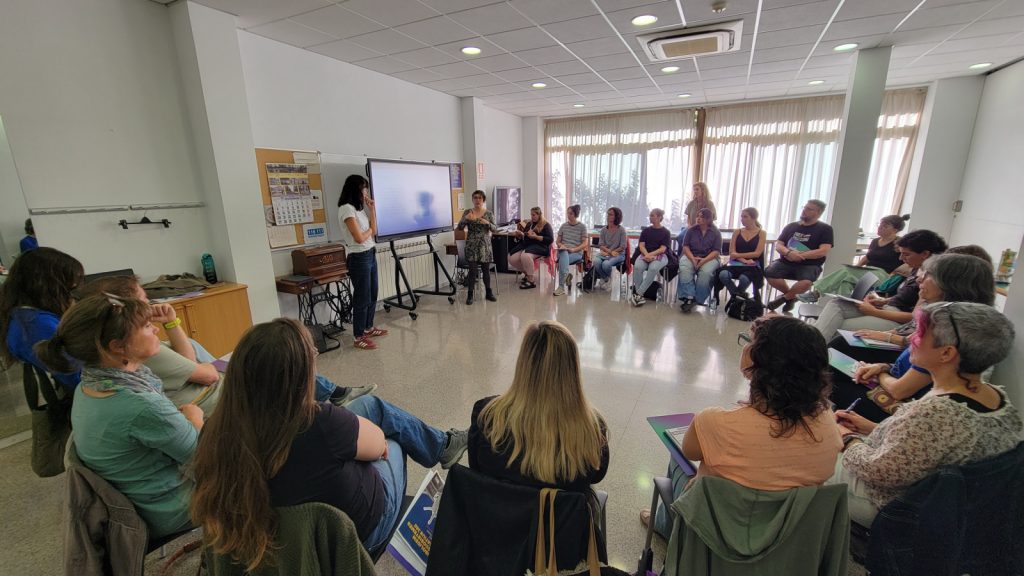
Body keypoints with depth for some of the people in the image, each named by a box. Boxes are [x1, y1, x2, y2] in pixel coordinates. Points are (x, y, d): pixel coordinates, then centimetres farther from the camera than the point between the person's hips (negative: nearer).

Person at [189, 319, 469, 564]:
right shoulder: (320, 425, -42)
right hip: (360, 527, -5)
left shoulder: (220, 429, -25)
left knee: (372, 404, 13)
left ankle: (439, 444, 38)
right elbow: (378, 444, -19)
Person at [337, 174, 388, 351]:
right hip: (358, 258, -9)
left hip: (370, 255, 9)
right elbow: (359, 238, -18)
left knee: (372, 295, 16)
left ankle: (368, 328, 31)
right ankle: (359, 337, 8)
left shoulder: (359, 208, 12)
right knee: (362, 298, -3)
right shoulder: (346, 209, -15)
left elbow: (374, 231, 10)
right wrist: (370, 230, 1)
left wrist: (371, 209, 8)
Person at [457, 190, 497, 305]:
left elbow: (495, 229, -1)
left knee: (486, 269, 8)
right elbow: (459, 228, -3)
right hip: (472, 245, -1)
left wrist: (487, 223, -20)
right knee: (473, 270, -6)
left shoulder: (488, 213, 3)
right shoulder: (467, 212, 2)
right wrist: (466, 218, -20)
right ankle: (470, 294, 3)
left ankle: (488, 293, 20)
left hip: (485, 244, 1)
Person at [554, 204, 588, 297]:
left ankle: (561, 286, -38)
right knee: (564, 254, -38)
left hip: (577, 253, -3)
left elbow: (585, 243, -1)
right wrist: (561, 246, -6)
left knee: (563, 259, -35)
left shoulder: (582, 226, 5)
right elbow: (558, 241, 18)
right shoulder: (563, 226, 15)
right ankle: (566, 276, -33)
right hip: (563, 251, 3)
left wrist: (574, 249, -16)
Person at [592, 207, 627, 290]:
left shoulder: (621, 230, -4)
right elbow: (601, 245, 3)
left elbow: (623, 247, -6)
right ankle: (605, 279, 0)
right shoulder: (604, 229, 6)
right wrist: (610, 251, -14)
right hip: (605, 253, 3)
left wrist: (609, 252, -11)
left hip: (618, 254, -3)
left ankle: (608, 278, 5)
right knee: (596, 261, -30)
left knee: (606, 264, -33)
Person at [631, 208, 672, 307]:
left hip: (660, 255, -2)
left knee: (653, 268, -37)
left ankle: (638, 293, -35)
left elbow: (663, 249, -4)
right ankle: (639, 294, -29)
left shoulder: (666, 232, 6)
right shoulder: (645, 231, 16)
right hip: (645, 254, 3)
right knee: (637, 267, -32)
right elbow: (641, 245, 4)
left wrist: (651, 254, -19)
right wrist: (646, 255, -16)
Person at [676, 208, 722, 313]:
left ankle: (698, 300, -27)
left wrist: (704, 260, -19)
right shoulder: (691, 230, 10)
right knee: (684, 270, -34)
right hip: (691, 256, 1)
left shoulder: (716, 233, 5)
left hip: (709, 258, -1)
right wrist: (692, 258, -14)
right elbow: (685, 246, 4)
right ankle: (688, 297, -40)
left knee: (705, 273, -36)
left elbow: (716, 251, -2)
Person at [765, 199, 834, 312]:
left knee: (806, 282, -37)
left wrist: (799, 255, -17)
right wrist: (789, 253, -16)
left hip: (809, 265, -3)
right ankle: (791, 296, 1)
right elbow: (778, 245, 7)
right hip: (786, 262, 3)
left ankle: (785, 297, -1)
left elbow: (823, 251, -9)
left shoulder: (825, 229, 3)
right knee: (769, 273, -29)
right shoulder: (791, 226, 12)